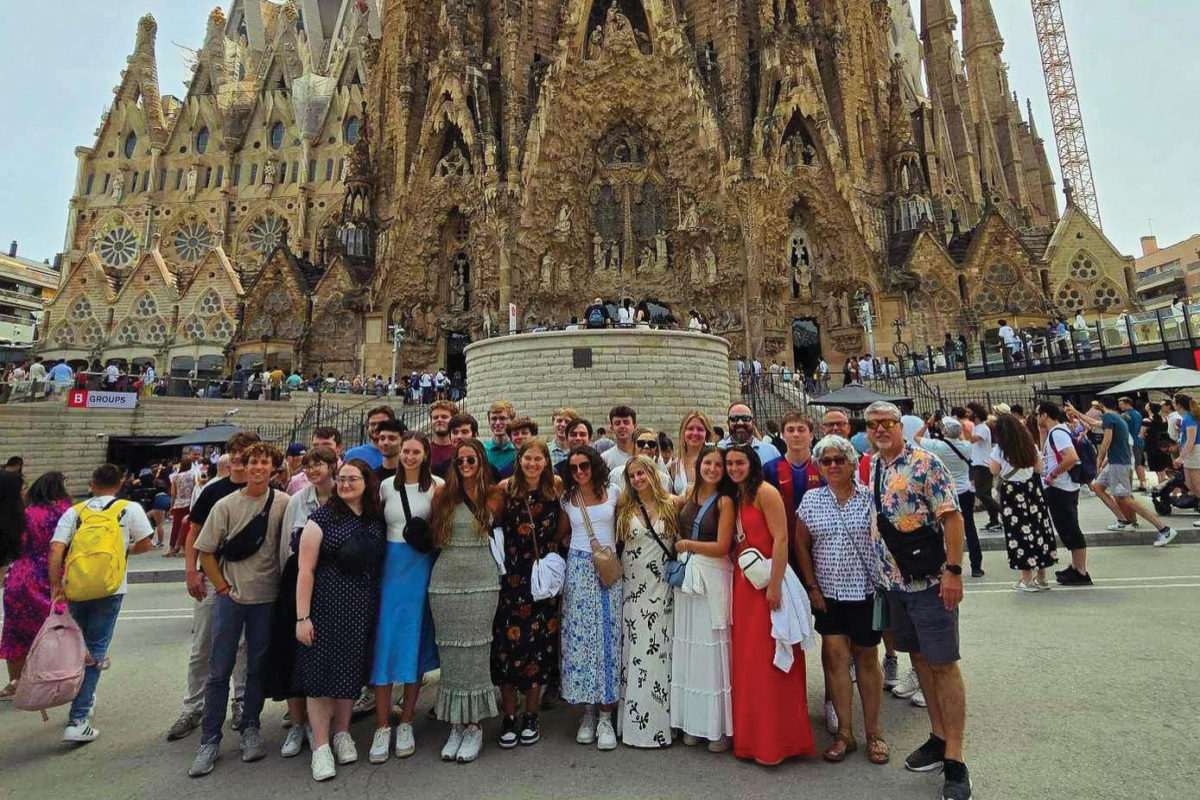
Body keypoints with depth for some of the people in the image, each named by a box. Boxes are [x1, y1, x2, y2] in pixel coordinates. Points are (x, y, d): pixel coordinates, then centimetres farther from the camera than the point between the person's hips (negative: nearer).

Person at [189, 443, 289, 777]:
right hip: (231, 597, 0)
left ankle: (250, 729, 29)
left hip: (267, 598, 0)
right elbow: (205, 551, 1)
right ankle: (210, 741, 21)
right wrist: (223, 587, -3)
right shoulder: (226, 505, -4)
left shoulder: (284, 503, -5)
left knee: (258, 668, 12)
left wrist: (284, 583, -2)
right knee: (219, 670, 6)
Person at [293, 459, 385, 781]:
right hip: (326, 607, -4)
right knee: (321, 671, 4)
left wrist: (380, 609, 7)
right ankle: (321, 746, 20)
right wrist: (302, 617, -11)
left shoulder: (377, 519, 4)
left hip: (363, 610, 4)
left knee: (351, 670, 15)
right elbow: (305, 570, -8)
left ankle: (342, 734, 34)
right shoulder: (322, 517, -8)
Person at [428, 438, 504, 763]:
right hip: (445, 581, 1)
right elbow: (432, 533, 12)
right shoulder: (443, 495, 3)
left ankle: (474, 726, 15)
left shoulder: (494, 497, 3)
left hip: (482, 581, -1)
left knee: (476, 651, 2)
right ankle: (455, 725, 20)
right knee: (450, 652, 6)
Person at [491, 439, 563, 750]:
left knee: (539, 642, 8)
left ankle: (531, 715, 26)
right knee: (508, 643, -1)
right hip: (511, 575, -1)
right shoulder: (506, 488, -4)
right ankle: (509, 716, 18)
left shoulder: (556, 487, -1)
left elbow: (563, 526, 12)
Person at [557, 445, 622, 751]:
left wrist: (611, 546, 4)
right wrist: (580, 546, 4)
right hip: (578, 569, 1)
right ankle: (588, 711, 16)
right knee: (580, 637, 1)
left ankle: (605, 716, 8)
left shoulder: (613, 493, 3)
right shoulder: (567, 499, 5)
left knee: (608, 636, -1)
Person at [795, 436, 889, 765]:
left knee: (866, 658, 11)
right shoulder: (811, 500, 0)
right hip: (828, 593, 2)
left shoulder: (869, 497, -5)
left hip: (865, 591, -2)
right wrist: (812, 586, 0)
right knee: (835, 656, 5)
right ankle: (845, 733, 20)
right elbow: (801, 545, 4)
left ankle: (873, 732, 27)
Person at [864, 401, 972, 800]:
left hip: (930, 581, -7)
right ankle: (938, 738, 30)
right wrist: (881, 572, 15)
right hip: (894, 581, 7)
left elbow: (952, 517, -15)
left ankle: (954, 760, 11)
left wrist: (953, 571, -20)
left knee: (943, 664, 0)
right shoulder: (872, 467, 9)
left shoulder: (925, 463, -12)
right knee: (919, 659, 16)